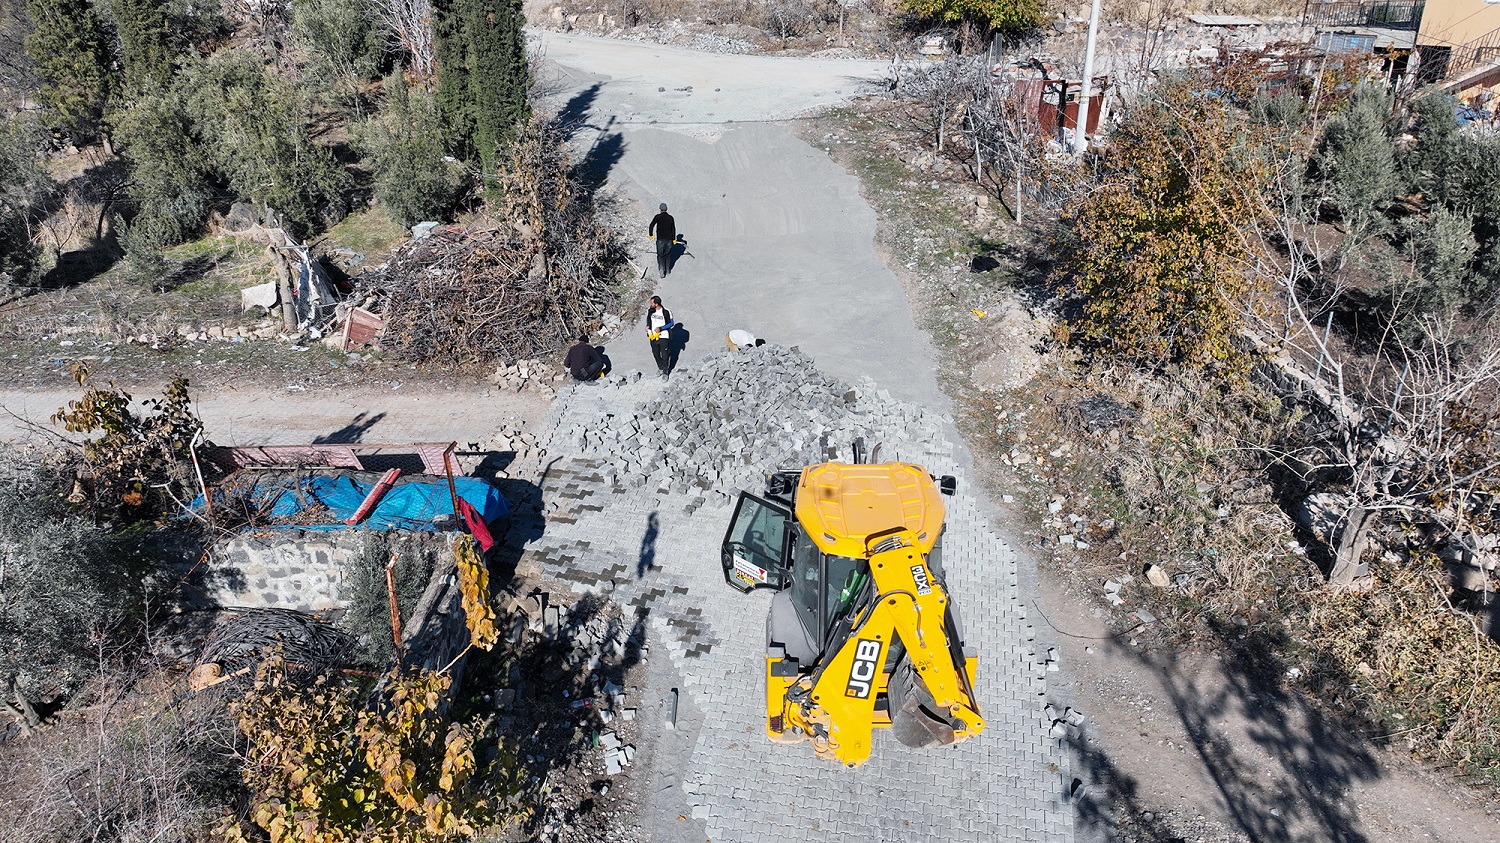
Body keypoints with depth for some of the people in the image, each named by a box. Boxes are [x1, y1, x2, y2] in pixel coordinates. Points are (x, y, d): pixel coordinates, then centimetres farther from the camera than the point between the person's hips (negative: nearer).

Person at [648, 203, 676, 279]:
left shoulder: (657, 217, -7)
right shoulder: (670, 217, 0)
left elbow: (651, 226, -11)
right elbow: (673, 229, 4)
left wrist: (651, 235, 3)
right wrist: (674, 239, 15)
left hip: (660, 239, -2)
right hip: (669, 239, 2)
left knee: (660, 255, 8)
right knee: (668, 255, 18)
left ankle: (662, 270, -8)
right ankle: (668, 270, 25)